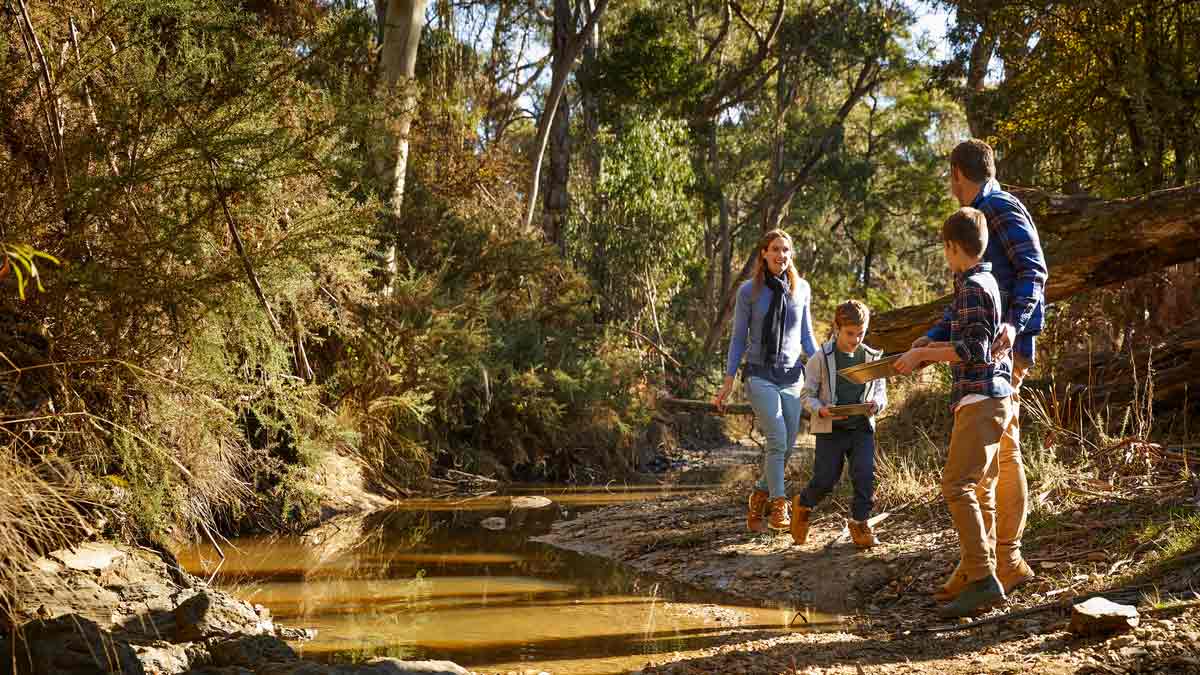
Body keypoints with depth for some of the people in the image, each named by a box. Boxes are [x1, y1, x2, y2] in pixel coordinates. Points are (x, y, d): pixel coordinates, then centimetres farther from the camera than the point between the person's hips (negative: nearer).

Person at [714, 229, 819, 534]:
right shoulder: (749, 291, -3)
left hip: (792, 376, 4)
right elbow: (738, 338, 2)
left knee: (786, 446, 4)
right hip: (760, 375, -4)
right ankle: (779, 508, -10)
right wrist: (729, 380, -2)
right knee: (777, 441, -17)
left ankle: (758, 501, 25)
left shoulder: (801, 289, 6)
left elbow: (806, 336, 15)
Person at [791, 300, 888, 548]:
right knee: (825, 480, 0)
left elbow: (881, 392, 10)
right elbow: (808, 395, -2)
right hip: (830, 429, -2)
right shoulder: (822, 358, -6)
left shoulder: (872, 358, 3)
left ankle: (859, 523, 9)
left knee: (865, 476, -9)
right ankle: (803, 505, 32)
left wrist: (876, 404, -14)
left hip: (862, 428, 2)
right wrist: (821, 410, -23)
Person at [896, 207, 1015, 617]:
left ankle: (982, 579, -19)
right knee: (980, 491, 12)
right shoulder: (987, 282, 18)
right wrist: (929, 353, 32)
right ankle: (981, 578, 15)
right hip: (993, 398, 10)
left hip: (980, 399, -10)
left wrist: (922, 353, -13)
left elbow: (974, 349, -20)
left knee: (957, 485, -15)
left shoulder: (972, 287, -12)